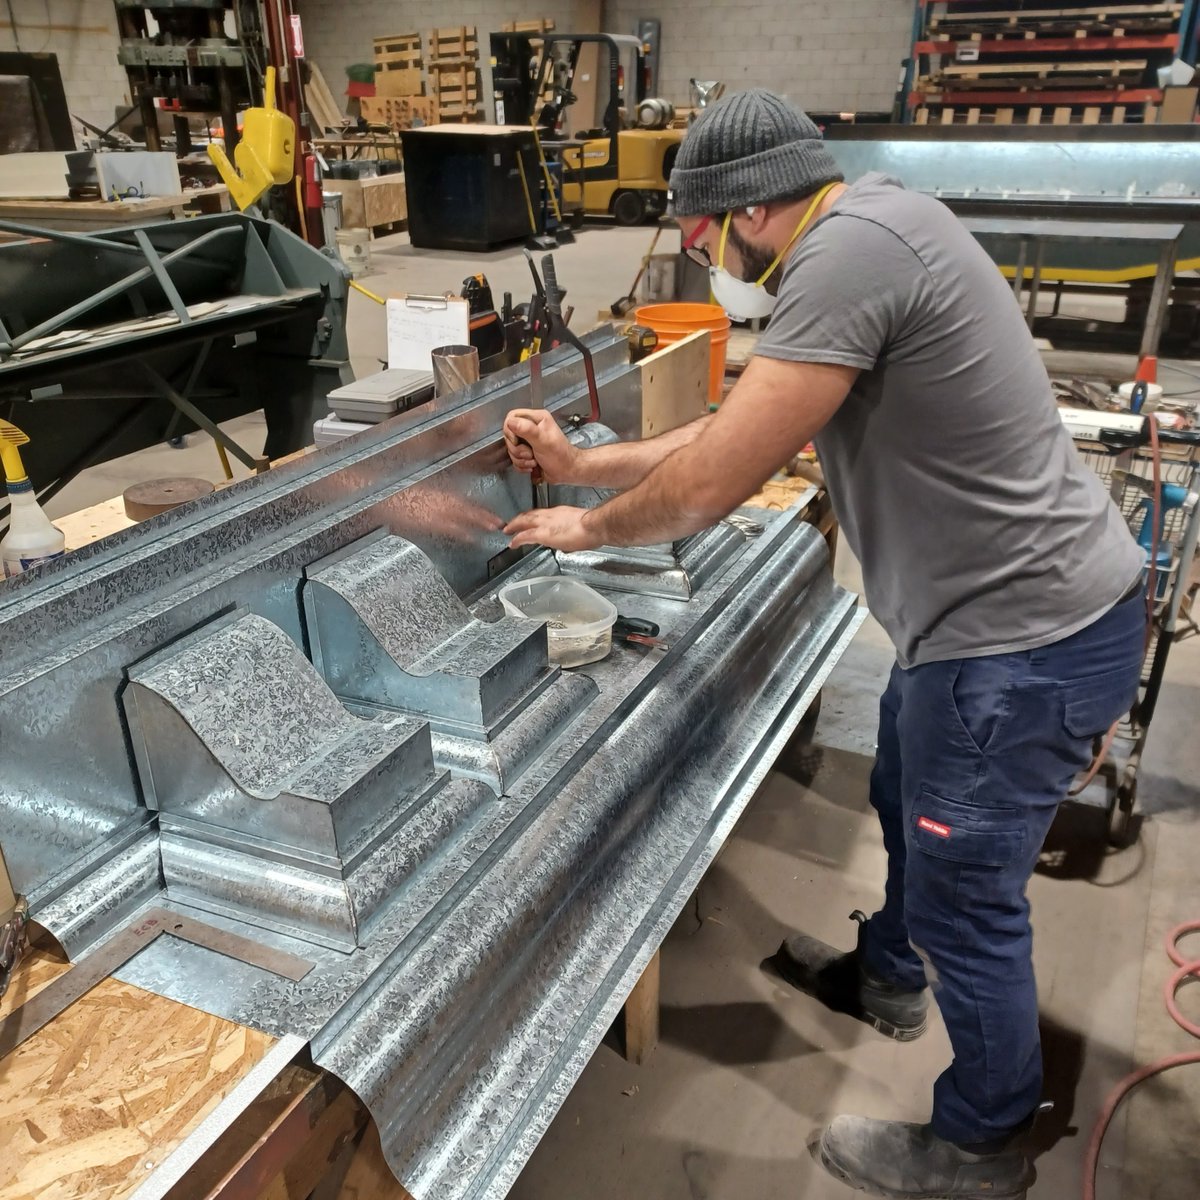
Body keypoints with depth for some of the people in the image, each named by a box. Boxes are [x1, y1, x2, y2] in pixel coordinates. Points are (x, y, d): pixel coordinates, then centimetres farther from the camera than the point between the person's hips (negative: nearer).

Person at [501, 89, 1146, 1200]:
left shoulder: (850, 248, -24)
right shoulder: (863, 241, 9)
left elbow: (710, 484, -23)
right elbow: (736, 432, 14)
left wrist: (586, 527, -4)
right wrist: (580, 461, 13)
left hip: (1024, 640, -10)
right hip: (1004, 610, 10)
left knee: (966, 903, 9)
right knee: (906, 804, 28)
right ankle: (887, 979, 56)